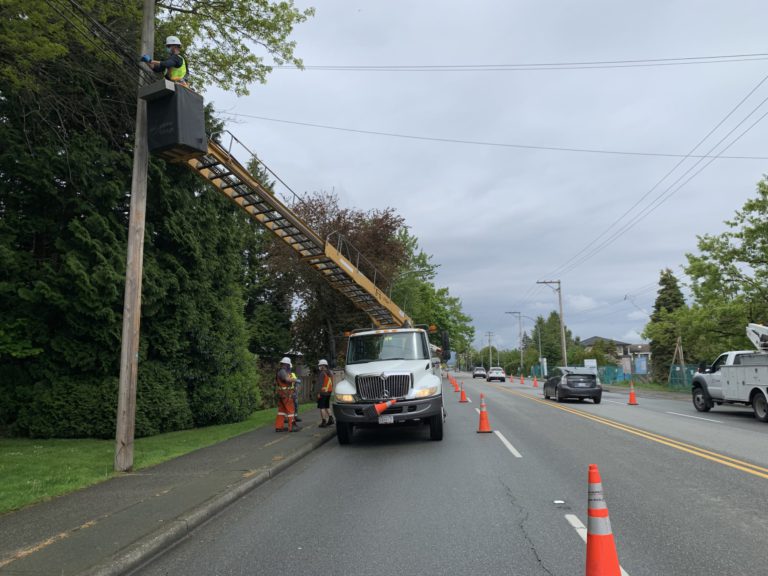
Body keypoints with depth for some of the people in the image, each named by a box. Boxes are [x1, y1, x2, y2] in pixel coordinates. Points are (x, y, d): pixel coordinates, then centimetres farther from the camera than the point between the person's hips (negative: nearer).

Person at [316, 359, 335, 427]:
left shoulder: (322, 373, -13)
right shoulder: (330, 373, 13)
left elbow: (320, 384, -19)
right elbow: (332, 383, 17)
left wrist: (319, 393, -19)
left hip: (323, 392, -9)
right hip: (329, 392, 9)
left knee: (322, 407, -4)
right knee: (327, 406, 20)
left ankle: (324, 422, -6)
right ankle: (330, 419, 14)